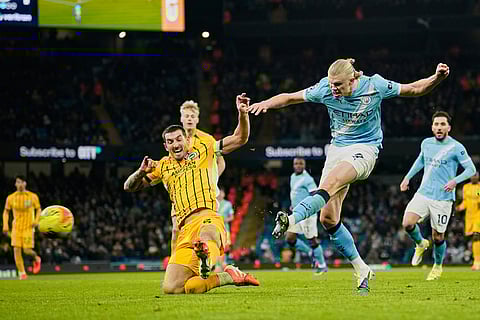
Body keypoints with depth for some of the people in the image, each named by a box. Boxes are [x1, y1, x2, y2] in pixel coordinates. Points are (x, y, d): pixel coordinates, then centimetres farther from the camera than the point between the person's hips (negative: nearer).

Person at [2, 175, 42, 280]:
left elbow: (38, 209, 9)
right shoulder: (11, 198, 2)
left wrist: (36, 220, -8)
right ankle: (22, 273, 0)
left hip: (28, 227, -2)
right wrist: (5, 225, 0)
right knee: (16, 250, -8)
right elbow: (6, 211, 12)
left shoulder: (33, 196, -1)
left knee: (27, 250, -10)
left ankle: (36, 259, 25)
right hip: (16, 227, 2)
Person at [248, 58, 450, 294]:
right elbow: (290, 97, 1)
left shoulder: (375, 86, -12)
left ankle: (290, 220, -52)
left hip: (364, 149, -4)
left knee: (330, 185, -35)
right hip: (337, 148, 4)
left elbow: (415, 89, -1)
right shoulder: (325, 89, -8)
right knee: (328, 218, -5)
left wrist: (437, 78, -18)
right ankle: (361, 270, 6)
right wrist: (267, 103, -17)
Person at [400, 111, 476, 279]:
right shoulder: (426, 143, 7)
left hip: (443, 198, -4)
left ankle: (438, 266, 30)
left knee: (438, 237, 2)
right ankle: (421, 244, 17)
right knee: (407, 223, -16)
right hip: (423, 194, 4)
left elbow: (471, 169, -7)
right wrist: (408, 177, 24)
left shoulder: (456, 147, -8)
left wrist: (455, 180, -23)